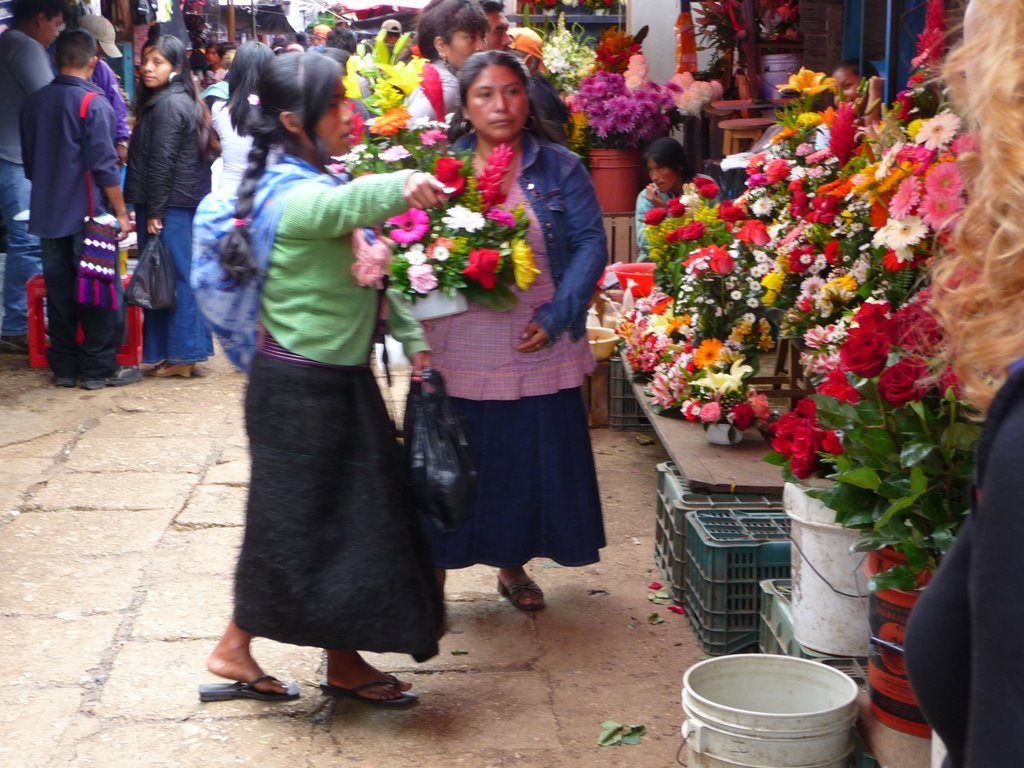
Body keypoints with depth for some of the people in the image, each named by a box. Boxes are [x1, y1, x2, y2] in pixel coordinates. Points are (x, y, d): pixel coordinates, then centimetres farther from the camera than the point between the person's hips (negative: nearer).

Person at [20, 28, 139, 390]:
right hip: (88, 215, -6)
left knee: (59, 292, 12)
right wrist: (121, 212, -8)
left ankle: (64, 367, 17)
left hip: (48, 215, 6)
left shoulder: (34, 102, 5)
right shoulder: (93, 103, -14)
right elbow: (105, 166, -16)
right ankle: (99, 368, 6)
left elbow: (30, 163, 15)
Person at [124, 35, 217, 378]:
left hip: (170, 206, -10)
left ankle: (179, 354, -2)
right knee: (183, 276, 11)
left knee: (171, 278, -5)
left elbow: (162, 163, -17)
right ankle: (185, 350, 17)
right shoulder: (184, 100, 15)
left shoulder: (167, 105, -14)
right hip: (187, 204, 10)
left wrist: (154, 212, -15)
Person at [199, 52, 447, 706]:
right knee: (295, 523, 2)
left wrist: (415, 339, 4)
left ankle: (344, 660, 24)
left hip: (343, 382, 9)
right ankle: (234, 651, 19)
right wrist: (401, 187, -66)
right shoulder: (296, 196, -21)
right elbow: (347, 205, -46)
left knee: (356, 520, 13)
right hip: (300, 388, -9)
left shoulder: (320, 184, 11)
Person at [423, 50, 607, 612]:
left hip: (536, 351, 1)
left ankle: (513, 565, 30)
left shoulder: (559, 169, 3)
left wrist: (557, 317, -12)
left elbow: (590, 244, -1)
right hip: (456, 351, -1)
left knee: (532, 459, 10)